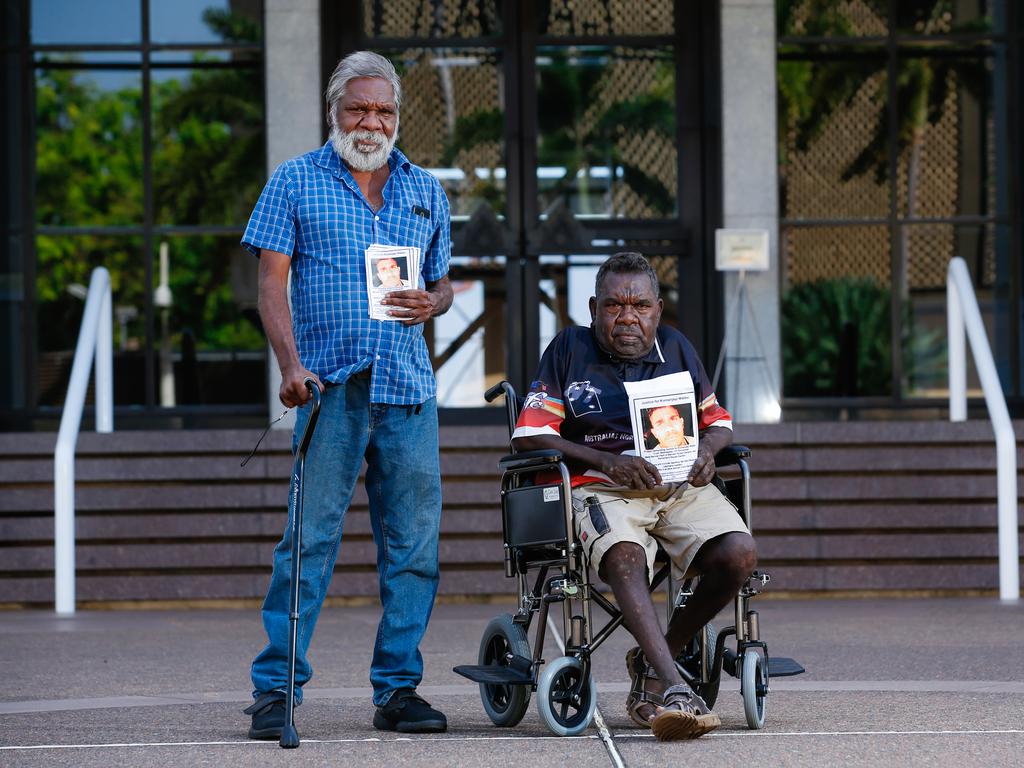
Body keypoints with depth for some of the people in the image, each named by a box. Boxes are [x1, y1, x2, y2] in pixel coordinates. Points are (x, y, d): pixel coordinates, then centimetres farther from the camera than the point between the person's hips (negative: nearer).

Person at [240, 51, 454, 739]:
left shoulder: (424, 190, 17)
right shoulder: (297, 182, 6)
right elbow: (272, 281, 0)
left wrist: (432, 302, -2)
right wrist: (291, 363, -14)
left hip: (410, 388, 4)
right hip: (332, 385, -4)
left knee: (414, 542, 2)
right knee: (312, 535, -9)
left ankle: (398, 688, 9)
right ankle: (276, 689, -5)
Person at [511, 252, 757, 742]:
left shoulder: (675, 349, 20)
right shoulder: (569, 349, 9)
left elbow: (718, 422, 24)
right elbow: (528, 434, 1)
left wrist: (706, 452, -3)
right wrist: (607, 461, -12)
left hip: (680, 485, 4)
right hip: (601, 487, -3)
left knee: (739, 554, -26)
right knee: (625, 557, -38)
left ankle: (654, 662, -6)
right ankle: (674, 691, -49)